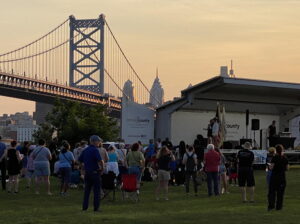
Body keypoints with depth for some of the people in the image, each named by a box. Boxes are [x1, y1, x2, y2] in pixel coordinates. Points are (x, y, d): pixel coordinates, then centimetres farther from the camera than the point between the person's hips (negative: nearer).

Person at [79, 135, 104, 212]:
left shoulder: (85, 150, 9)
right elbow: (100, 161, -25)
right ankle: (96, 207, 2)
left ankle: (84, 207, 12)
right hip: (95, 172, -7)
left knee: (87, 190, 13)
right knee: (96, 190, 1)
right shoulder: (95, 150, -14)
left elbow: (80, 160, 16)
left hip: (87, 172, 7)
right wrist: (102, 168, -10)